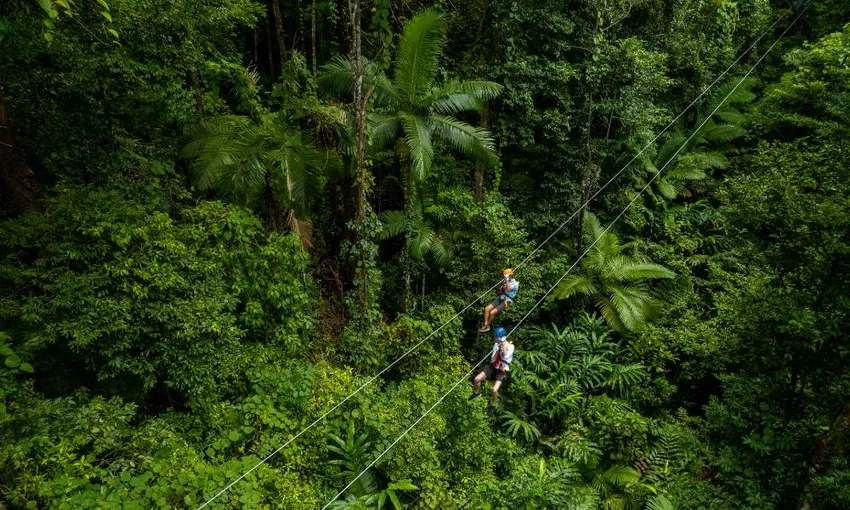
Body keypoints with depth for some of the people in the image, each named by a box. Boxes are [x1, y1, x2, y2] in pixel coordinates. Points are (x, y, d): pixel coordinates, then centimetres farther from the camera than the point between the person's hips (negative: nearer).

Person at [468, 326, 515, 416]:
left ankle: (492, 405, 9)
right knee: (476, 379, -5)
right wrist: (498, 350, -19)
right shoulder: (496, 344, -4)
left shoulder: (510, 346, -18)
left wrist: (504, 347, -32)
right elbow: (492, 360, -6)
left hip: (502, 371, -5)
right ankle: (476, 393, 27)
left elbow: (506, 358, -31)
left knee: (494, 390, -20)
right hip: (493, 367, 5)